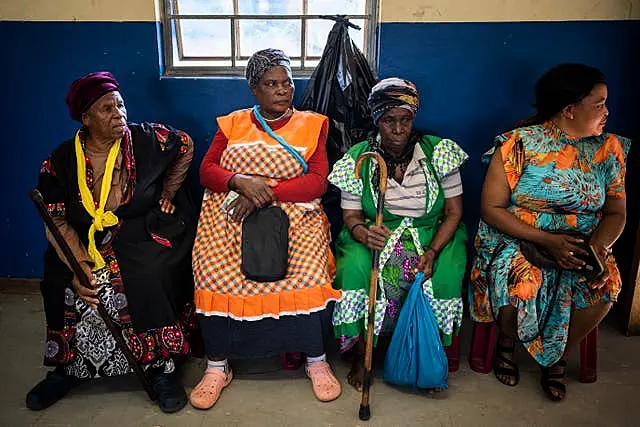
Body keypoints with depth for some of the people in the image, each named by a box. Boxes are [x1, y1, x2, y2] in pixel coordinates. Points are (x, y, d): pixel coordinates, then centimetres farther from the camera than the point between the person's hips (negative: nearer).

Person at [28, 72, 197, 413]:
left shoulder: (146, 139, -7)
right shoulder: (60, 163, -4)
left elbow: (186, 146, 11)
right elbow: (57, 222, -8)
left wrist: (169, 192, 8)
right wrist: (79, 267, -24)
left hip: (146, 231, -3)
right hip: (90, 241, 3)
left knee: (150, 278, -29)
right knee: (60, 282, -17)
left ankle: (161, 366, -11)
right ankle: (68, 366, 8)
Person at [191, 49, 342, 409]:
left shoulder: (312, 124, 11)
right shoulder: (232, 124, 16)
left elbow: (318, 182, 0)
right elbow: (207, 170, 7)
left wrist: (267, 194, -13)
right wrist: (241, 182, -15)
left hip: (293, 213, -1)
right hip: (230, 213, 2)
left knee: (308, 270, -25)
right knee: (214, 271, -22)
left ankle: (316, 359, -2)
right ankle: (218, 366, -1)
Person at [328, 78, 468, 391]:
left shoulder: (438, 152, -3)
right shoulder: (359, 158, -3)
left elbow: (454, 212, -2)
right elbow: (351, 216, -2)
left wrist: (432, 252, -18)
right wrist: (365, 234, -27)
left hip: (432, 237, 1)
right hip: (375, 236, 0)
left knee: (444, 276, -28)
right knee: (354, 267, -30)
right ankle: (362, 353, -9)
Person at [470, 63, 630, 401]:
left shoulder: (609, 148, 3)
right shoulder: (521, 143, -11)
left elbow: (615, 212, 6)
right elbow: (491, 208, -13)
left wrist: (599, 246, -17)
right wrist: (546, 240, -22)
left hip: (580, 245, 4)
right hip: (517, 238, -4)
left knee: (606, 286, -23)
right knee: (520, 278, -32)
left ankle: (559, 359, 7)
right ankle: (506, 345, 5)